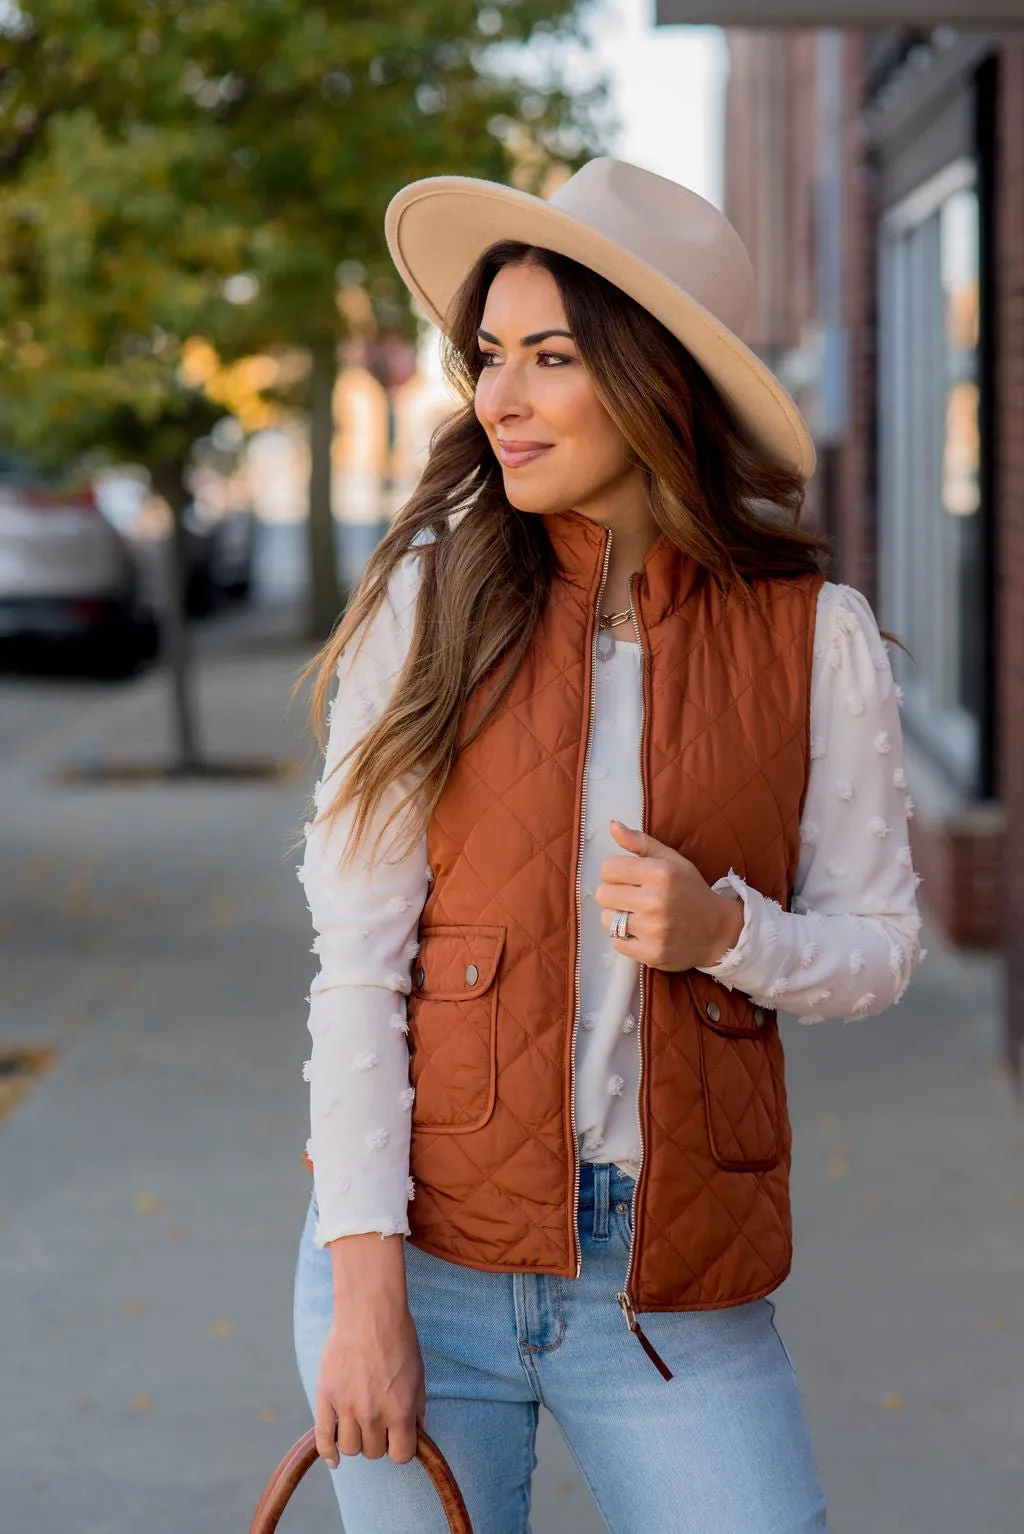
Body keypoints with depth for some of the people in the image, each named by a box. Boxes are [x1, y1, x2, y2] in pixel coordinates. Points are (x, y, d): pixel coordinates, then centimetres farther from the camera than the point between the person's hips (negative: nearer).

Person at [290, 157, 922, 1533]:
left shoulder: (815, 639, -1)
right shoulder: (427, 605, -3)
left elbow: (880, 944, 7)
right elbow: (357, 959, -5)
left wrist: (724, 928, -15)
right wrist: (365, 1287, -10)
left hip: (674, 1293, 1)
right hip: (424, 1261, 0)